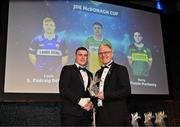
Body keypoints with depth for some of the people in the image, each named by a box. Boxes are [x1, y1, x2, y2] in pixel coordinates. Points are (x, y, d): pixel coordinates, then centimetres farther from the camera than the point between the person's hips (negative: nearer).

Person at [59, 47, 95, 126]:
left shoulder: (89, 74, 19)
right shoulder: (67, 69, 2)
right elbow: (63, 89, -9)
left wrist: (91, 103, -2)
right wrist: (80, 101, -14)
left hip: (86, 114, 5)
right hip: (70, 113, -5)